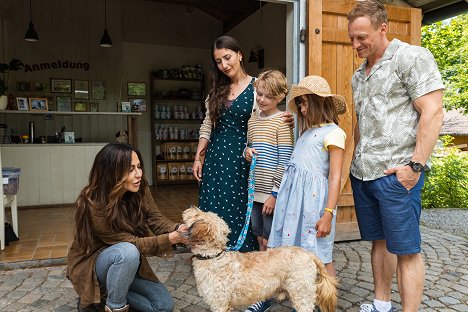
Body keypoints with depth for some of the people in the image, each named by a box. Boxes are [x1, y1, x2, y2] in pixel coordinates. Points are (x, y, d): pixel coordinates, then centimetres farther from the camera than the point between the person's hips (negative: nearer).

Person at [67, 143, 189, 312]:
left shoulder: (140, 189, -14)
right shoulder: (93, 204, -31)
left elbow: (156, 219, -16)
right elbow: (131, 243, -29)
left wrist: (177, 229, -37)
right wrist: (168, 239, -38)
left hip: (125, 263, 6)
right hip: (91, 265, -6)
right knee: (128, 252, -39)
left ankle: (106, 294, 11)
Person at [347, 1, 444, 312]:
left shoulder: (412, 57, -6)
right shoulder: (359, 75, 17)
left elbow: (433, 112, -13)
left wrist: (416, 165, -18)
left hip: (396, 173, -7)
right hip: (362, 173, 8)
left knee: (405, 249, -1)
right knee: (379, 240, 15)